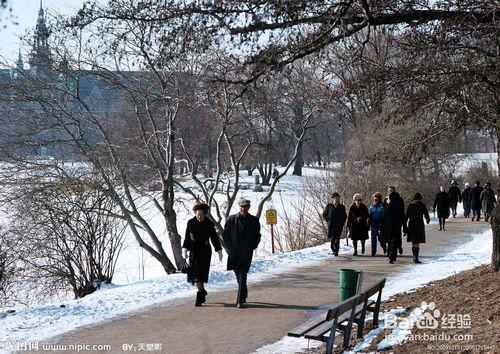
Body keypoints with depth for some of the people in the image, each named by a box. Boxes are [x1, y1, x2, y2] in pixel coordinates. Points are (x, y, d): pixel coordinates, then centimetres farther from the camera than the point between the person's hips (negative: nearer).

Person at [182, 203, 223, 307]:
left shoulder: (209, 224, -4)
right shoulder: (190, 223, 0)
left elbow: (214, 238, 1)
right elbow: (187, 237, 6)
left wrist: (219, 251, -1)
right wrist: (185, 249, -3)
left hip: (205, 251, -3)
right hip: (194, 251, 3)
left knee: (200, 274, -10)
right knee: (194, 274, 5)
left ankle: (199, 296, -5)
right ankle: (202, 291, 27)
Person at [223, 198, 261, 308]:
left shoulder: (254, 220, 3)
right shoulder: (231, 219, 3)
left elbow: (257, 237, 11)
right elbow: (225, 235, 9)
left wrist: (251, 247, -2)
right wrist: (230, 247, -2)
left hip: (247, 253, -2)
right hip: (234, 252, 2)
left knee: (242, 275, -12)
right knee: (238, 275, 14)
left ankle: (240, 301, -12)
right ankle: (244, 293, 38)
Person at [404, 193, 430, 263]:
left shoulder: (410, 205, 3)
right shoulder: (422, 205, -5)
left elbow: (406, 216, 3)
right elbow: (426, 214, 1)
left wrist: (405, 226, 7)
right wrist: (428, 220, 24)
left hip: (411, 225, 4)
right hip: (419, 225, -4)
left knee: (413, 242, 18)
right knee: (417, 243, -4)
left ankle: (414, 257, 28)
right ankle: (416, 258, -11)